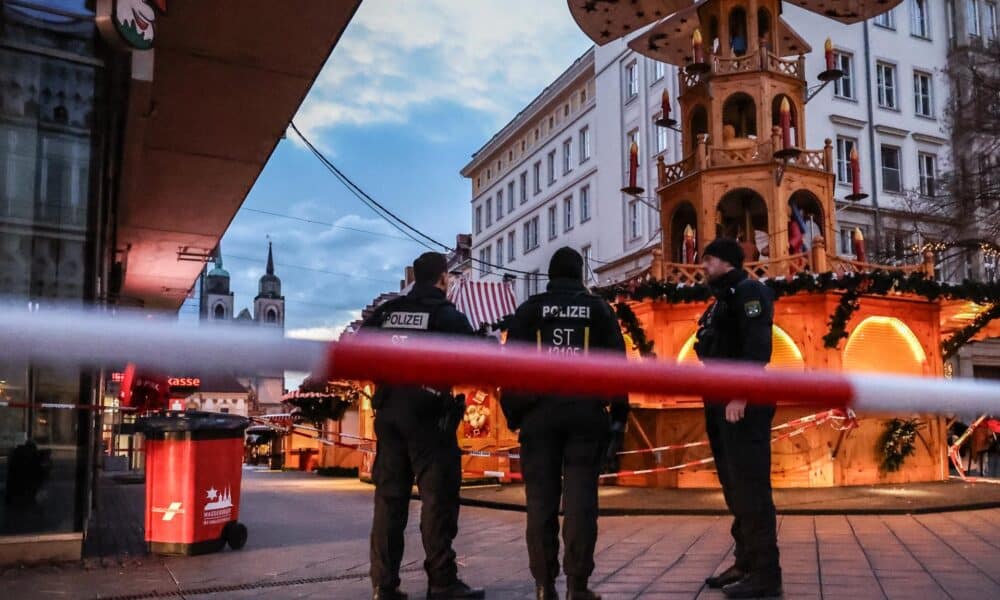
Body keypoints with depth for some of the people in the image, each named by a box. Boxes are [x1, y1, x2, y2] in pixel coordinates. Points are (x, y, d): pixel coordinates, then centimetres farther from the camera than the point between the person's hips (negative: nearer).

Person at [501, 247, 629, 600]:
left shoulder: (529, 309, 9)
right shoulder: (599, 309, 10)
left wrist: (513, 414, 7)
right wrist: (618, 418, 9)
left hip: (539, 412, 0)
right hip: (586, 412, 0)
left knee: (541, 499, 3)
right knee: (581, 499, 0)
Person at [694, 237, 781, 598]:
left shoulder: (748, 291, -6)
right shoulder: (722, 300, 23)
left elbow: (757, 346, -19)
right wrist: (715, 400, 15)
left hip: (742, 403, -10)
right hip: (723, 403, 10)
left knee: (750, 486, -8)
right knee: (735, 487, 13)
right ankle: (746, 564, 21)